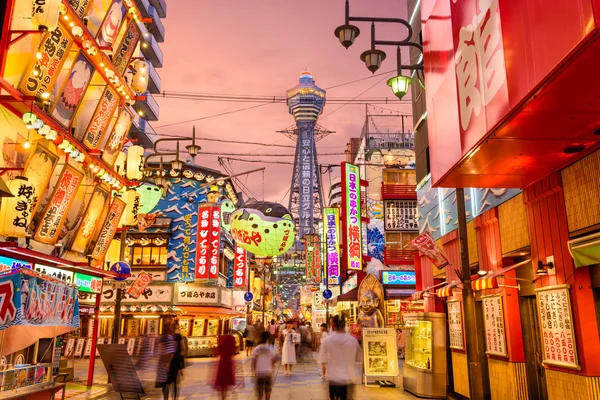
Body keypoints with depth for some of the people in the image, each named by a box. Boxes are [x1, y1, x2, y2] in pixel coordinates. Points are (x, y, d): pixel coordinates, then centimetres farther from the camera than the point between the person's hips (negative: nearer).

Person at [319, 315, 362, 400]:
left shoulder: (327, 341, -12)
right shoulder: (353, 340, -9)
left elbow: (323, 360, -3)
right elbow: (358, 358, 4)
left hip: (333, 378, -1)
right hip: (348, 378, 1)